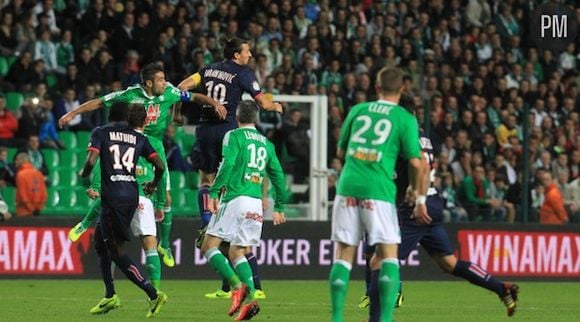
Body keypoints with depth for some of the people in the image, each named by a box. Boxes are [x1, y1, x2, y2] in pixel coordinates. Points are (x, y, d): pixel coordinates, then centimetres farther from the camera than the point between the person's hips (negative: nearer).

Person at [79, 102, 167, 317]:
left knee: (117, 252, -3)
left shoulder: (100, 133, 2)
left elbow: (91, 161, -12)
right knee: (100, 241, 22)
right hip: (132, 196, 6)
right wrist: (153, 185, 23)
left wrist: (83, 174, 11)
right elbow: (159, 165, 4)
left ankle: (153, 294, -13)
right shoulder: (139, 138, 12)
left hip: (112, 197, -6)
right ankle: (109, 296, 21)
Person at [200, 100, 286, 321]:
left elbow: (227, 164, -13)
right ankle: (250, 298, -9)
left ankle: (237, 286, -20)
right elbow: (278, 176, 20)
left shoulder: (234, 136, 1)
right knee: (237, 253, 10)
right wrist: (279, 207, 28)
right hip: (256, 204, 6)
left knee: (209, 246, -2)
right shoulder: (267, 144, 18)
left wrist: (213, 192, -12)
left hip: (235, 198, -6)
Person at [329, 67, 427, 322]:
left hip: (348, 187, 3)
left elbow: (341, 151, 21)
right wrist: (420, 198, 9)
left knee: (344, 255, 6)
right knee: (388, 256, 0)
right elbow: (415, 163, -1)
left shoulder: (358, 110, 13)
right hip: (378, 191, -3)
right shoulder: (405, 119, 3)